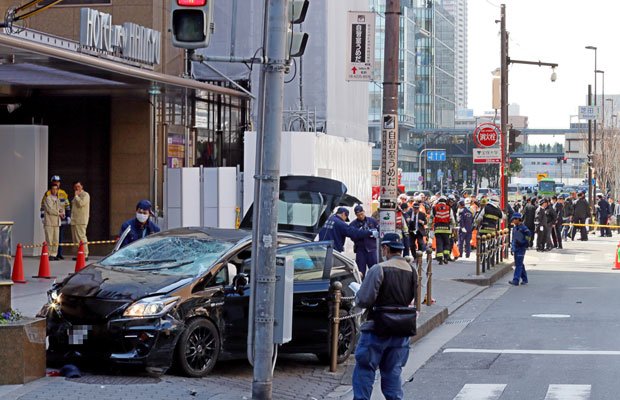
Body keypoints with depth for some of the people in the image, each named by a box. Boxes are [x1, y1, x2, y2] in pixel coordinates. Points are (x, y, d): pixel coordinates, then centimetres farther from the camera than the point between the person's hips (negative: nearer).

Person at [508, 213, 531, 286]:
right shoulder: (514, 228, 13)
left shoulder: (523, 227, -11)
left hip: (521, 248, -8)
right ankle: (524, 279, 25)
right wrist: (512, 248, 19)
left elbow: (529, 234, -17)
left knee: (518, 264, -12)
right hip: (516, 248, 8)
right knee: (519, 264, 13)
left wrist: (524, 242, -17)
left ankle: (516, 280, -17)